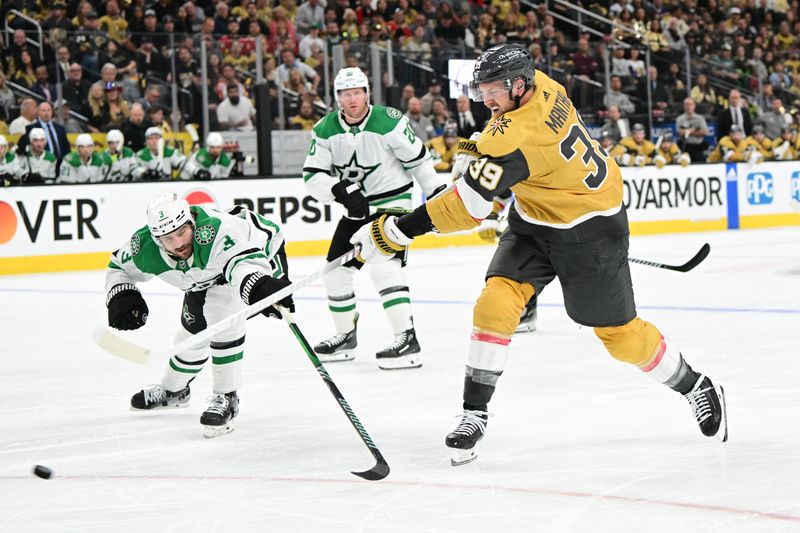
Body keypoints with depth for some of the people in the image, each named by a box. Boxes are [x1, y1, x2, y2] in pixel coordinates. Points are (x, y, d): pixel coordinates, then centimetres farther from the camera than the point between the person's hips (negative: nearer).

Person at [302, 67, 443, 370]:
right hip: (355, 209, 6)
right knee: (336, 269, 8)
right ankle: (345, 336, 26)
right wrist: (340, 190, -27)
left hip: (392, 202, -6)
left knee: (385, 266, -22)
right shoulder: (325, 130, -5)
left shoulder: (389, 122, -16)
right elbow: (312, 175, -9)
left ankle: (407, 339, -22)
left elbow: (418, 159, -6)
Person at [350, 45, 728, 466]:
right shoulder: (541, 87, -11)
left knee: (618, 331, 5)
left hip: (589, 226, -8)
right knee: (495, 302, -11)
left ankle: (695, 387, 29)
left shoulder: (517, 136, -35)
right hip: (534, 219, 8)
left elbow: (466, 205, -38)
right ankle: (474, 413, -7)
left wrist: (396, 231, -37)